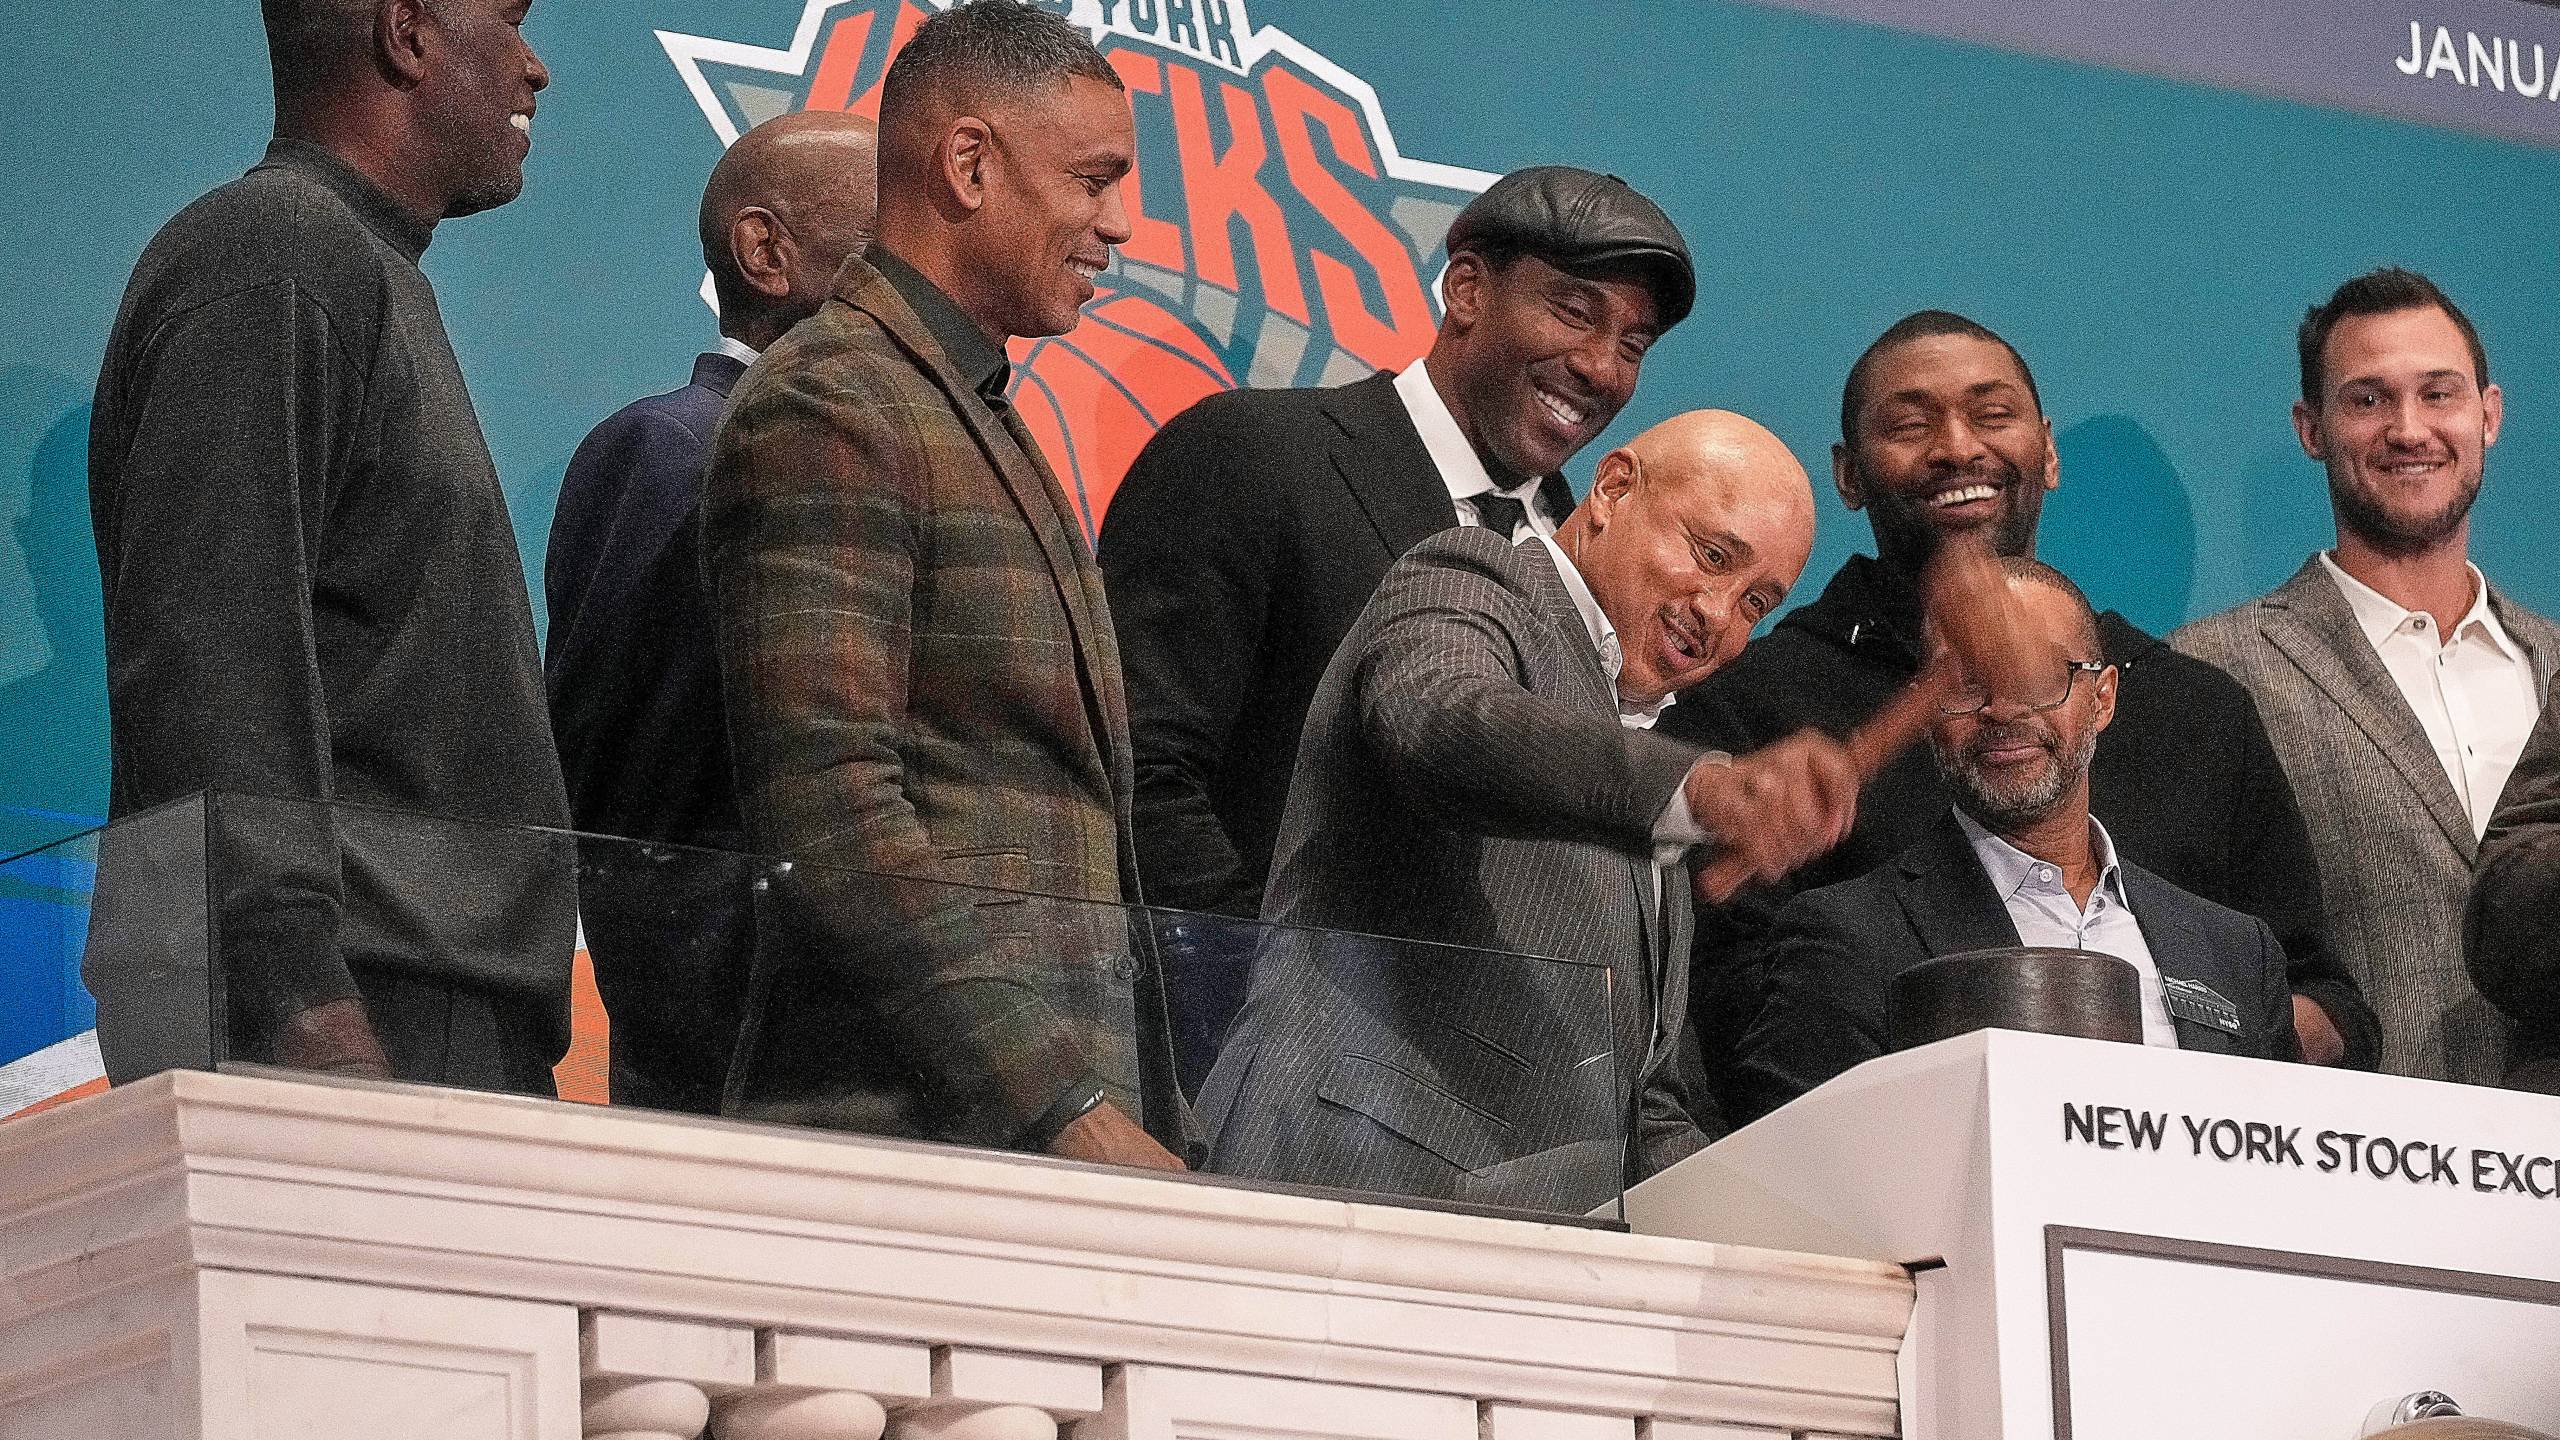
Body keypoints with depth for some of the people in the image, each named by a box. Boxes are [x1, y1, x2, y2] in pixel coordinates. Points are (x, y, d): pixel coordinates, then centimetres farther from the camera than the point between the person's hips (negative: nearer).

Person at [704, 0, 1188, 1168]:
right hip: (911, 1125, -9)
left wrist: (1144, 1128, 15)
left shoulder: (981, 425, 23)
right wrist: (1067, 1113, -22)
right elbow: (831, 816, -18)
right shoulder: (827, 410, -7)